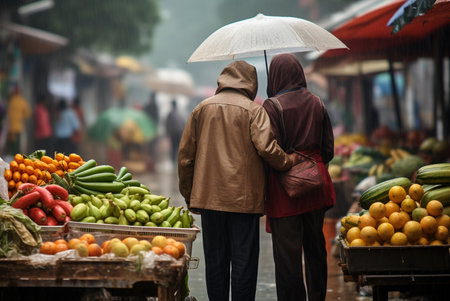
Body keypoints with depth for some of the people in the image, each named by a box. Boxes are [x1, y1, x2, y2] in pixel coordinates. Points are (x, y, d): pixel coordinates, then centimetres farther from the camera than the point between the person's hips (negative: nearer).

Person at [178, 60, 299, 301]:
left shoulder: (202, 109, 8)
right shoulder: (253, 110, -4)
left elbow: (185, 155, 9)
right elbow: (266, 147, -17)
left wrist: (190, 196, 16)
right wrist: (289, 161, 1)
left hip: (209, 197, 4)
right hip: (244, 198, -3)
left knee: (215, 261, 11)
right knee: (244, 262, 1)